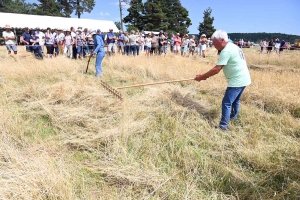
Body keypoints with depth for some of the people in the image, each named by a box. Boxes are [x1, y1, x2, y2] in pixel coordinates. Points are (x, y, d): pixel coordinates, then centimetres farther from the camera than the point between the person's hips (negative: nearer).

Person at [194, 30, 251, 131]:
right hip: (243, 79, 10)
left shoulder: (226, 51, -21)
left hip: (237, 81, -10)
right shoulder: (233, 46, 12)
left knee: (226, 103, -5)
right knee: (235, 100, 27)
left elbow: (216, 69, -22)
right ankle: (233, 116, 47)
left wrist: (202, 77, -14)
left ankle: (223, 126, 1)